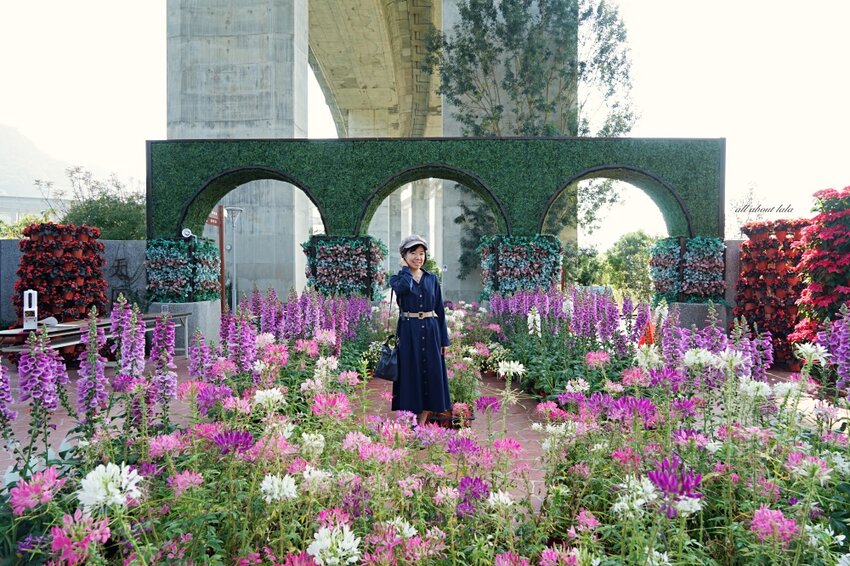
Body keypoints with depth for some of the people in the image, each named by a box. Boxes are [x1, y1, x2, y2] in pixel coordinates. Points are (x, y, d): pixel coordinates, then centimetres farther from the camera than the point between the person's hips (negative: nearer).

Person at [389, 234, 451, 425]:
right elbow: (404, 287, -25)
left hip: (430, 331, 3)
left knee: (431, 373, 4)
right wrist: (405, 268, -7)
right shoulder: (397, 278, 1)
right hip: (409, 332, -3)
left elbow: (440, 310, 9)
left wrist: (444, 339, 4)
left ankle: (422, 422, 17)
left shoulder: (432, 279, 9)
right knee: (411, 373, 1)